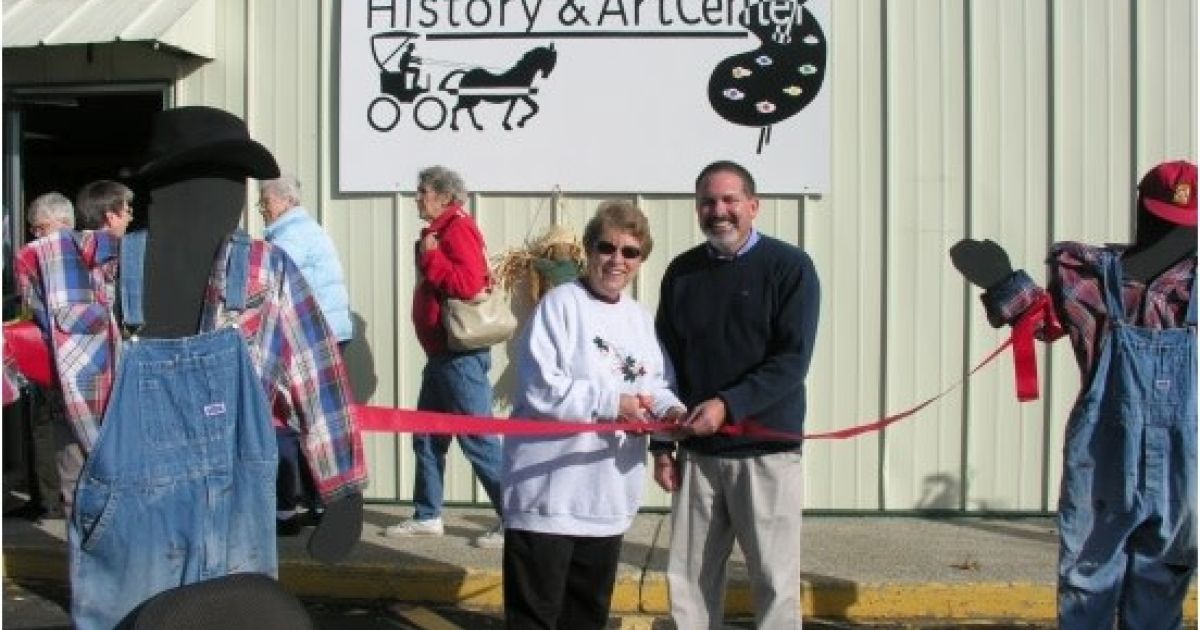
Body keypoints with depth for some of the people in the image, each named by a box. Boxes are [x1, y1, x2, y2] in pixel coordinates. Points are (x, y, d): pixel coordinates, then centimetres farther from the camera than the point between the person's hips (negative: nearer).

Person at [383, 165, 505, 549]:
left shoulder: (458, 228, -13)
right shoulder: (441, 229, 16)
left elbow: (469, 283, -27)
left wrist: (430, 257, -16)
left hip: (460, 354, -10)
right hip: (442, 353, 10)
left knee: (478, 437, -7)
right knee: (426, 435, 15)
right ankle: (427, 517, 24)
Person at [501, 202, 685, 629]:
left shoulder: (641, 319, 14)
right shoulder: (560, 303, -10)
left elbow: (657, 385, 17)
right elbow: (540, 389, -19)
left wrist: (670, 409, -6)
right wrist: (611, 402, -20)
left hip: (608, 496, 8)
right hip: (548, 493, -7)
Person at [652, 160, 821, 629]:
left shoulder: (789, 266, -4)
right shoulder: (682, 272, 8)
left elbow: (792, 360, -12)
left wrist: (728, 405, -23)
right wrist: (661, 445, 7)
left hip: (767, 451, -3)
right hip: (698, 452, 4)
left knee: (774, 580, 2)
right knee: (689, 578, 6)